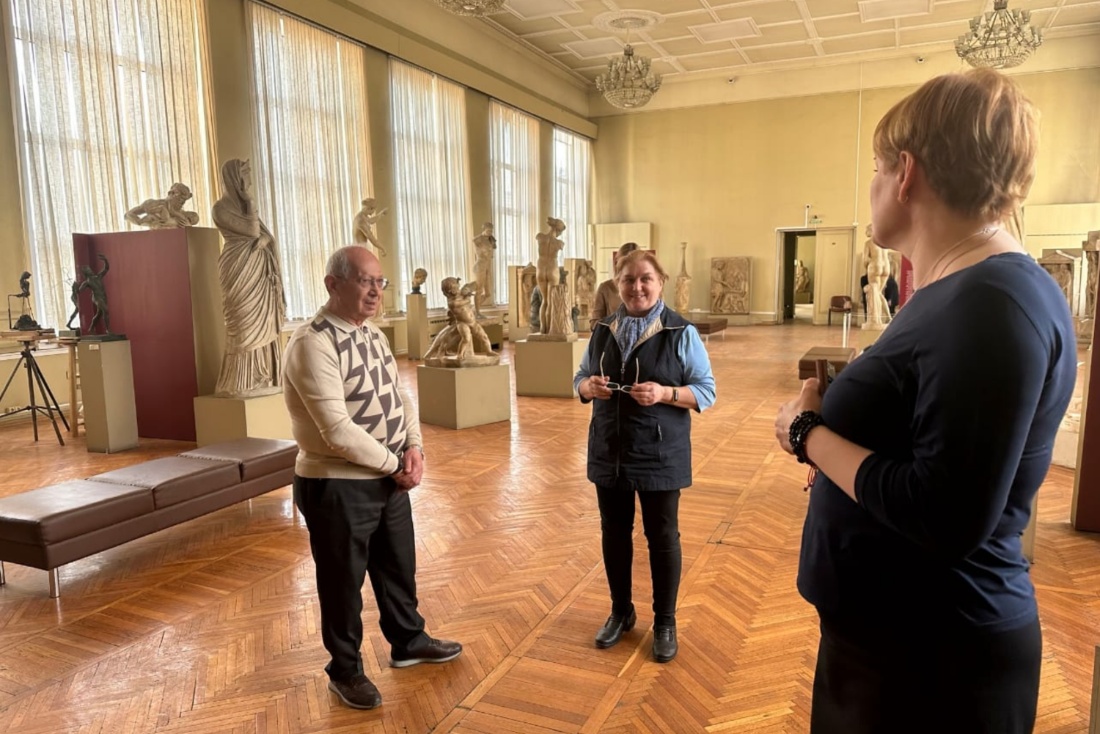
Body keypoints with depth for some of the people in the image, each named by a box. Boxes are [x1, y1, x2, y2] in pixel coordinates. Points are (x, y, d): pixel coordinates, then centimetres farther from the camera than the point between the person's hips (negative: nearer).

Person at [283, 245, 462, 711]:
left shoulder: (374, 336, 6)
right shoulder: (313, 344, -21)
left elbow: (398, 398, 12)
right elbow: (338, 431, -27)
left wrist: (414, 448, -5)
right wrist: (395, 464, -16)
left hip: (389, 478, 8)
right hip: (337, 486, -8)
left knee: (398, 567, 23)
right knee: (343, 582, 12)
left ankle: (408, 642, 46)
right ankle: (346, 671, 34)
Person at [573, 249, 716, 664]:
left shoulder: (681, 333, -8)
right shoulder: (603, 331, 5)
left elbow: (706, 390, -8)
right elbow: (580, 378, 11)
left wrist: (665, 393, -25)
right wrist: (589, 386, -13)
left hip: (660, 454, -4)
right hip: (610, 451, 4)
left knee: (662, 538, 8)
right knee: (614, 533, 14)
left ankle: (665, 623, 26)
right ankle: (621, 612, 34)